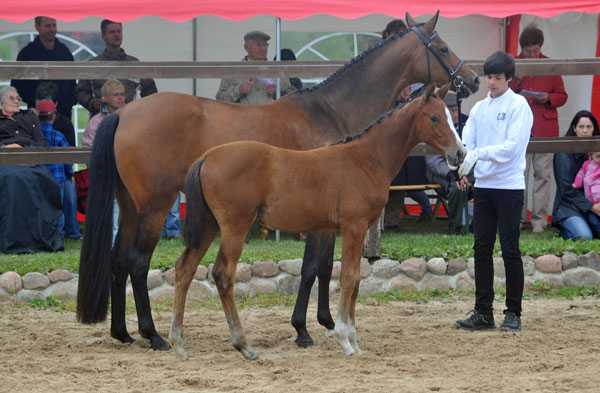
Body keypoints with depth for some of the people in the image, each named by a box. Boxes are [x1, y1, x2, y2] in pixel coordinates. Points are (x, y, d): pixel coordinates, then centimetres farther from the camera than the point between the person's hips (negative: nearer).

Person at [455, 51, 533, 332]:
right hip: (482, 185, 6)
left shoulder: (518, 105, -5)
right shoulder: (479, 108, 12)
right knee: (482, 249, 5)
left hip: (509, 186, -6)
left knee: (509, 250, -3)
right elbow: (467, 141, 4)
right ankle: (483, 313, 10)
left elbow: (513, 146, -16)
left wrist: (479, 153, -25)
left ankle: (513, 314, 3)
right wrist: (461, 166, -15)